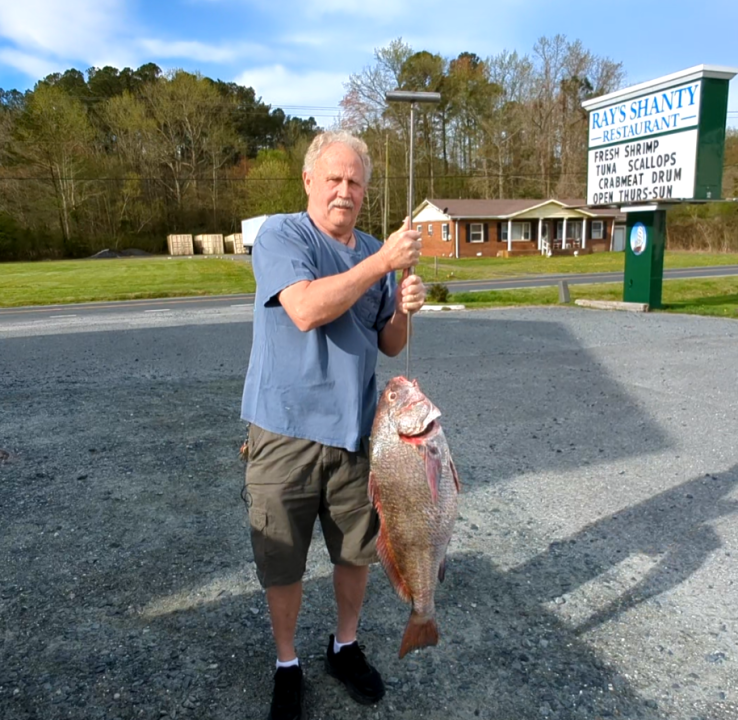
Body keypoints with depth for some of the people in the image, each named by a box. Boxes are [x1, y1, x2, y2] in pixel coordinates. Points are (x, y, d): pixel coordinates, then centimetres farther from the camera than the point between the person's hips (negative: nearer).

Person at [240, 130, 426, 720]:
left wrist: (403, 309, -9)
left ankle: (346, 646, 42)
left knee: (357, 551, 18)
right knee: (282, 562, 10)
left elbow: (389, 346, 11)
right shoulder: (280, 235, -8)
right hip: (286, 432, -4)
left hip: (355, 428, 5)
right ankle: (287, 665, 35)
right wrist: (383, 262, -24)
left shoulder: (375, 251, 8)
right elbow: (306, 310, -26)